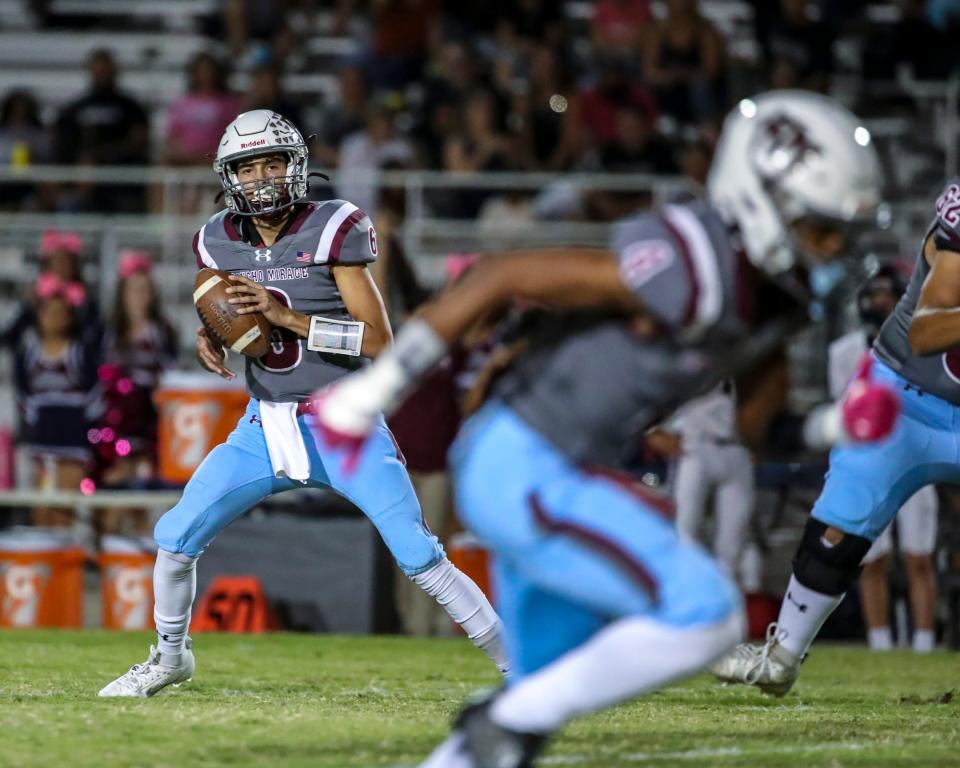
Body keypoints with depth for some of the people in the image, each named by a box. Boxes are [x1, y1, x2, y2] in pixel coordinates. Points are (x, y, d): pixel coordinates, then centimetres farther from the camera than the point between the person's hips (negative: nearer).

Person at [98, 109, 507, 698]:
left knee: (421, 558, -13)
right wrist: (208, 339, -4)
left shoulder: (332, 231, -13)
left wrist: (287, 316, -24)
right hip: (265, 428, 5)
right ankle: (169, 658, 26)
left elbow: (378, 340, -16)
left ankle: (517, 661, -4)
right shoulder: (220, 242, 2)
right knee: (174, 539, 1)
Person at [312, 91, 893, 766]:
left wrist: (846, 422, 4)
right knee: (705, 616, -16)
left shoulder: (781, 296, 3)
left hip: (558, 480, 10)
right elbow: (499, 277, -22)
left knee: (547, 699, 14)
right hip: (523, 473, -10)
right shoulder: (690, 273, -25)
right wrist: (373, 390, -17)